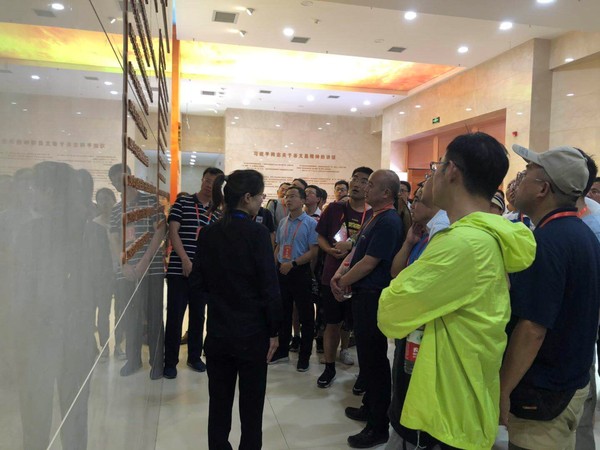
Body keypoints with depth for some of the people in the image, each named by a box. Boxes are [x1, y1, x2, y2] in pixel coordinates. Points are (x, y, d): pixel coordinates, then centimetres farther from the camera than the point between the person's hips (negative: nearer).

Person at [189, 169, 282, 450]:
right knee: (251, 404, 11)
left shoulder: (208, 233, -2)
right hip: (252, 332, -4)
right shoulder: (257, 233, -15)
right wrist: (274, 331, -5)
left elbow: (197, 282, 2)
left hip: (217, 331, 4)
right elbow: (269, 287, -15)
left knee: (219, 401, 17)